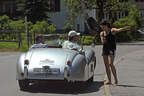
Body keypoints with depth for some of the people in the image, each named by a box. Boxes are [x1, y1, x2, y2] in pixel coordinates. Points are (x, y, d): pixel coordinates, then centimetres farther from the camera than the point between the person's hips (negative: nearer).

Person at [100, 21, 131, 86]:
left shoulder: (112, 30, -6)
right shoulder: (102, 33, 10)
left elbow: (119, 30, -27)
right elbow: (103, 42, 4)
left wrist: (125, 29, -46)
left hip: (111, 49, -6)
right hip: (105, 49, 6)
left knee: (110, 64, -18)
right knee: (106, 65, 5)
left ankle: (116, 80, -9)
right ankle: (109, 80, 14)